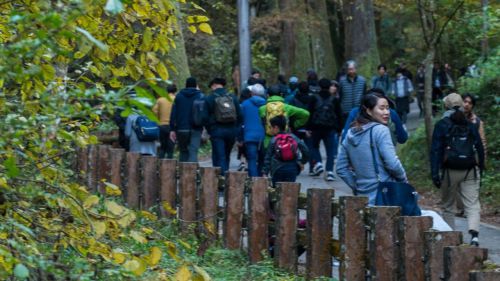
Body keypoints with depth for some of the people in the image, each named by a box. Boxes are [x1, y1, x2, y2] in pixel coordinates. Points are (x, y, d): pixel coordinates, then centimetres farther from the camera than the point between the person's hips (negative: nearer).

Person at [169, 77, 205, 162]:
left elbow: (173, 114, 4)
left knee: (183, 152, 14)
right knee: (193, 152, -7)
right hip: (195, 130, -2)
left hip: (181, 129, 2)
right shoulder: (201, 96, 3)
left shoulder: (178, 96, 8)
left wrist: (172, 130, 5)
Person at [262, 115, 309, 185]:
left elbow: (268, 158, -3)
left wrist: (265, 172, -2)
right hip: (292, 169, 2)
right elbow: (305, 150, 0)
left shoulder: (273, 140, -2)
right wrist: (302, 162, 13)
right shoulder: (293, 138, 4)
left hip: (278, 170, -2)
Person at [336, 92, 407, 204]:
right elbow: (392, 164, -14)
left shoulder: (350, 134, 11)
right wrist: (404, 181, 1)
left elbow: (341, 169, 13)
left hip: (363, 199, 7)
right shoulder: (380, 130, -9)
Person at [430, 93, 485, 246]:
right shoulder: (471, 125, 8)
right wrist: (480, 170, 15)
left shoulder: (441, 125, -1)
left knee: (448, 206, 12)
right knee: (472, 205, -2)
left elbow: (435, 151, -7)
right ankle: (474, 234, -23)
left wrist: (435, 174, -9)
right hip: (470, 171, 2)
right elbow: (480, 149, 9)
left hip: (450, 171, -2)